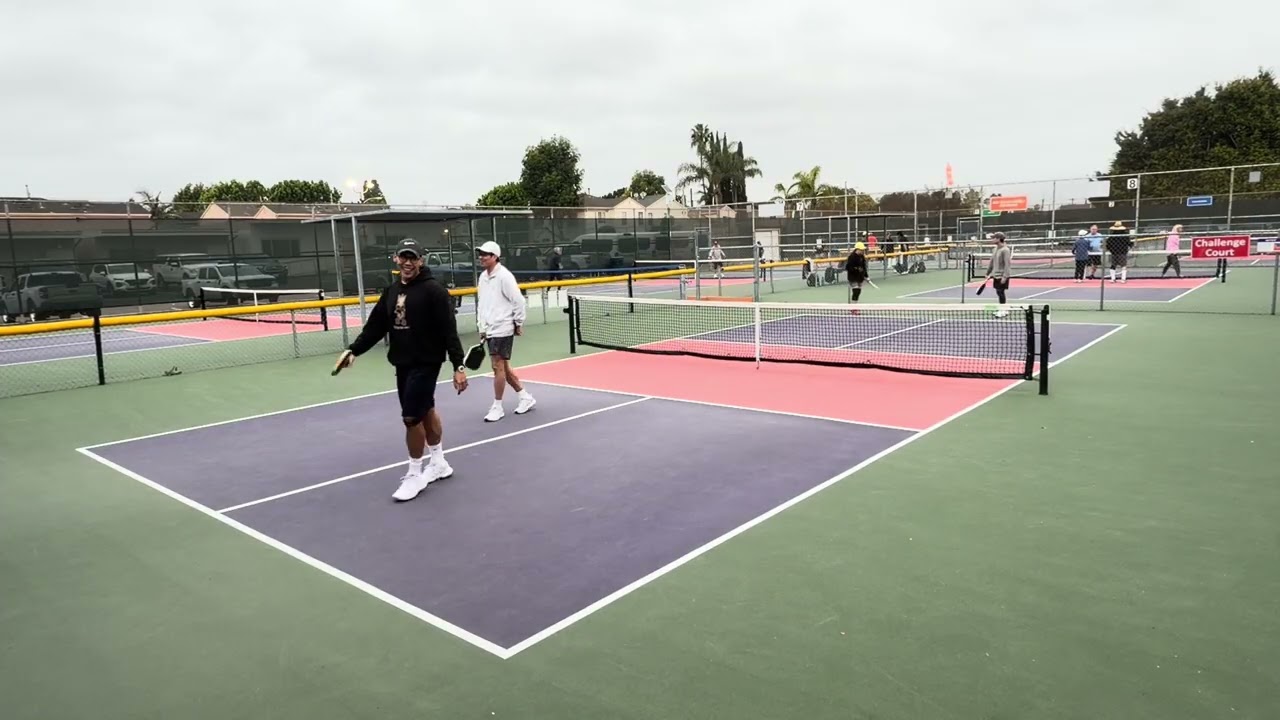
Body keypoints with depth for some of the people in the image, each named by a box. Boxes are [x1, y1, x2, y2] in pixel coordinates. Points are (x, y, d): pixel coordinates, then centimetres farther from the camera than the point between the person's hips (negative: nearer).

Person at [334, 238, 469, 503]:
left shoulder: (433, 290, -13)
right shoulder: (392, 291, 8)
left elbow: (449, 331, -17)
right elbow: (375, 326, 10)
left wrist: (458, 365, -21)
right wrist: (353, 350, -1)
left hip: (426, 363, -7)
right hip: (403, 364, 7)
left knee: (412, 416, -7)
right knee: (426, 411, 17)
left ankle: (415, 474, 9)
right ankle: (439, 463, 32)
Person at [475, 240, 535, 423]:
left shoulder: (504, 276, -13)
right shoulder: (483, 277, 11)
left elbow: (518, 301, -12)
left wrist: (519, 324, -8)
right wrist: (482, 326, 14)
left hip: (502, 329, -8)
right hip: (490, 330, 8)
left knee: (498, 367, -5)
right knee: (503, 367, 13)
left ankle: (497, 407, 5)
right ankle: (525, 397, 27)